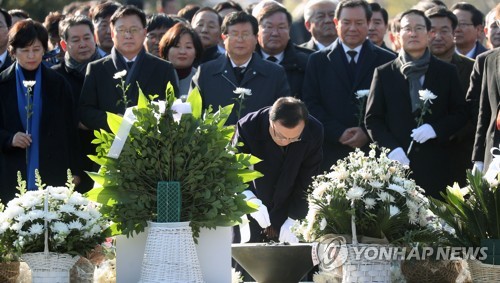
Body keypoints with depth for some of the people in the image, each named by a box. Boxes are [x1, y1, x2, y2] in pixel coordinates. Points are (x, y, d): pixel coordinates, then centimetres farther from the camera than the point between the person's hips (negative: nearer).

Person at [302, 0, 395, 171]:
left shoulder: (387, 61, 8)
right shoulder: (318, 61, 11)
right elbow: (311, 104, 4)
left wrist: (368, 133, -10)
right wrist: (338, 133, -9)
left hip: (373, 152, -1)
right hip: (331, 155, 1)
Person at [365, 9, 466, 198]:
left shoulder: (447, 72, 10)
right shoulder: (384, 73, 9)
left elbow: (460, 114, 10)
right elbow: (372, 118, 7)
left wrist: (436, 129, -9)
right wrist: (391, 148, -9)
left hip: (434, 166, 0)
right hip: (395, 163, 0)